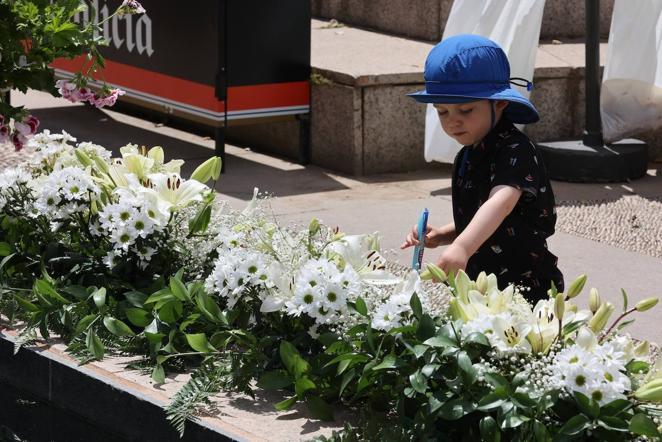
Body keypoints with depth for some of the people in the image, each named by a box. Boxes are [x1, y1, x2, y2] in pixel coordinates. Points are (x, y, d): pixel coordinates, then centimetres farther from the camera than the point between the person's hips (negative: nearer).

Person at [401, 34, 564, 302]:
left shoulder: (515, 151, -15)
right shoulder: (467, 158, 13)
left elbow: (502, 203, -34)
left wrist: (461, 247, -50)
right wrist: (440, 237, 7)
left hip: (527, 290, -8)